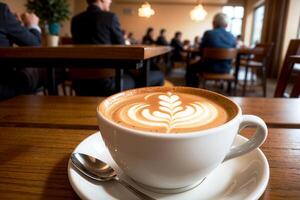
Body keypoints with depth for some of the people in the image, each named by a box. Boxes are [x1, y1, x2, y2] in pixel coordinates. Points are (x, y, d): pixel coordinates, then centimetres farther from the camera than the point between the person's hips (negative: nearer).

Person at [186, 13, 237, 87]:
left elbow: (201, 50, 0)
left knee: (191, 68, 22)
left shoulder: (208, 33, -12)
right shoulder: (232, 37, -1)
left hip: (210, 67, -4)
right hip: (226, 69, 5)